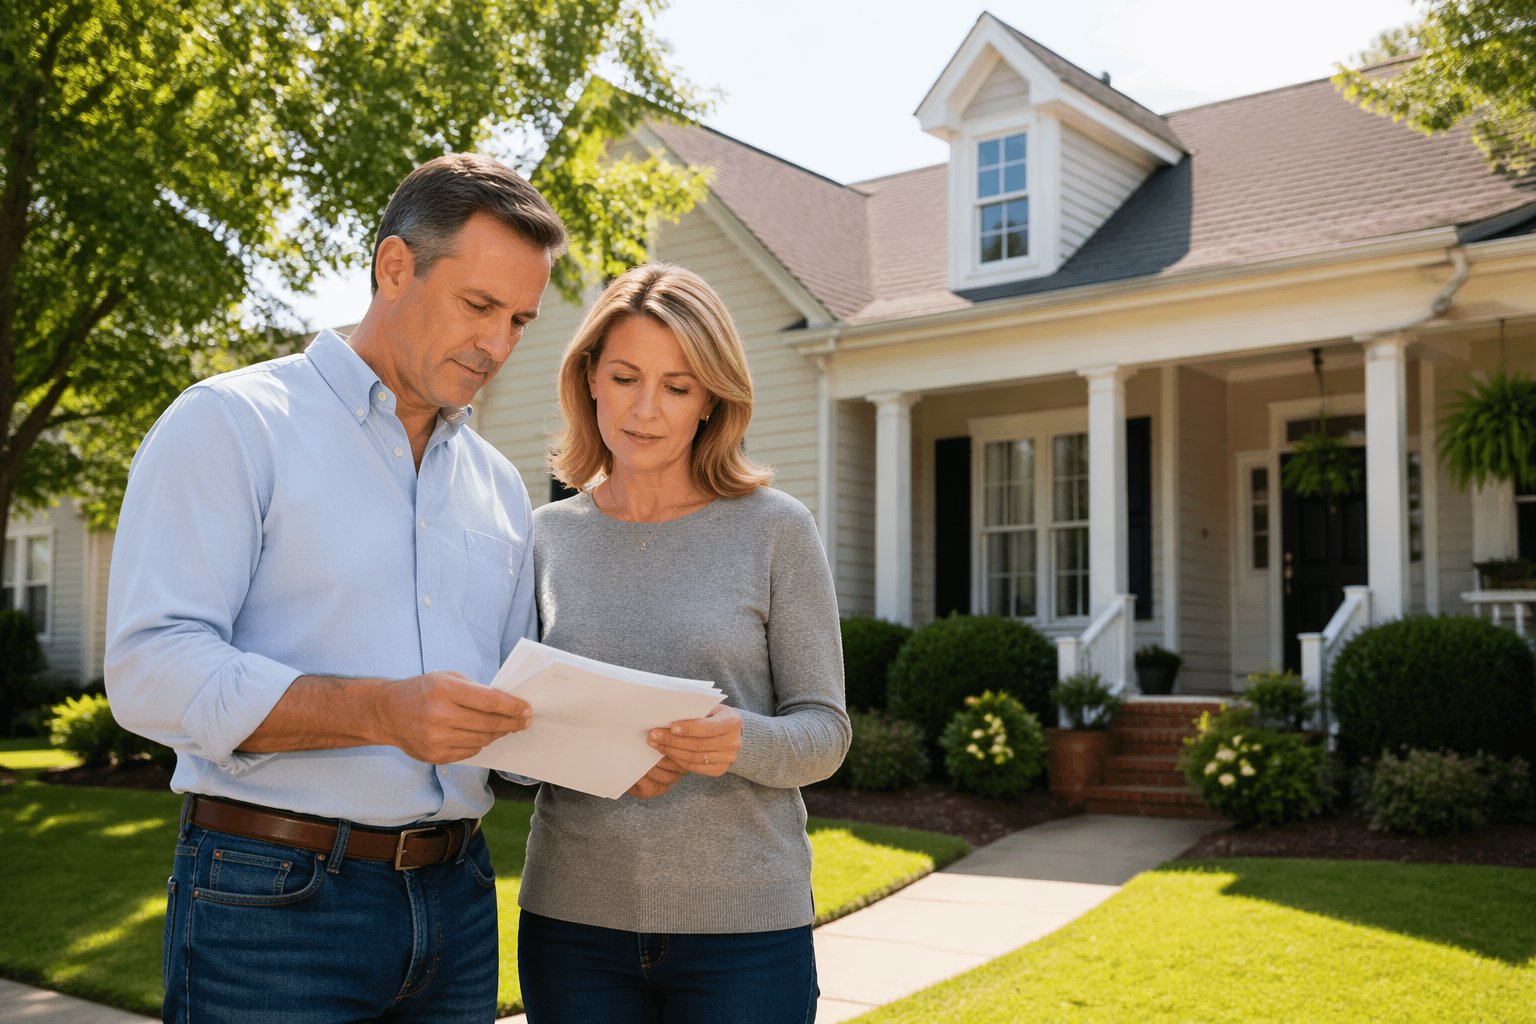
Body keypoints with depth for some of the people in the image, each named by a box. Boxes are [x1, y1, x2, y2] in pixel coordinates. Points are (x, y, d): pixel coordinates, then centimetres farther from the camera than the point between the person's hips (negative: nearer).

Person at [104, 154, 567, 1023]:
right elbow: (154, 668, -16)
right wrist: (384, 713, -26)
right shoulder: (234, 423, -5)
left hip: (455, 901, 6)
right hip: (274, 907, -6)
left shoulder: (500, 486, 15)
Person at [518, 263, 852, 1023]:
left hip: (741, 923, -2)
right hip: (573, 915, 2)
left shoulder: (774, 529, -2)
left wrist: (744, 742, -22)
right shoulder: (548, 535, 6)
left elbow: (824, 731, -2)